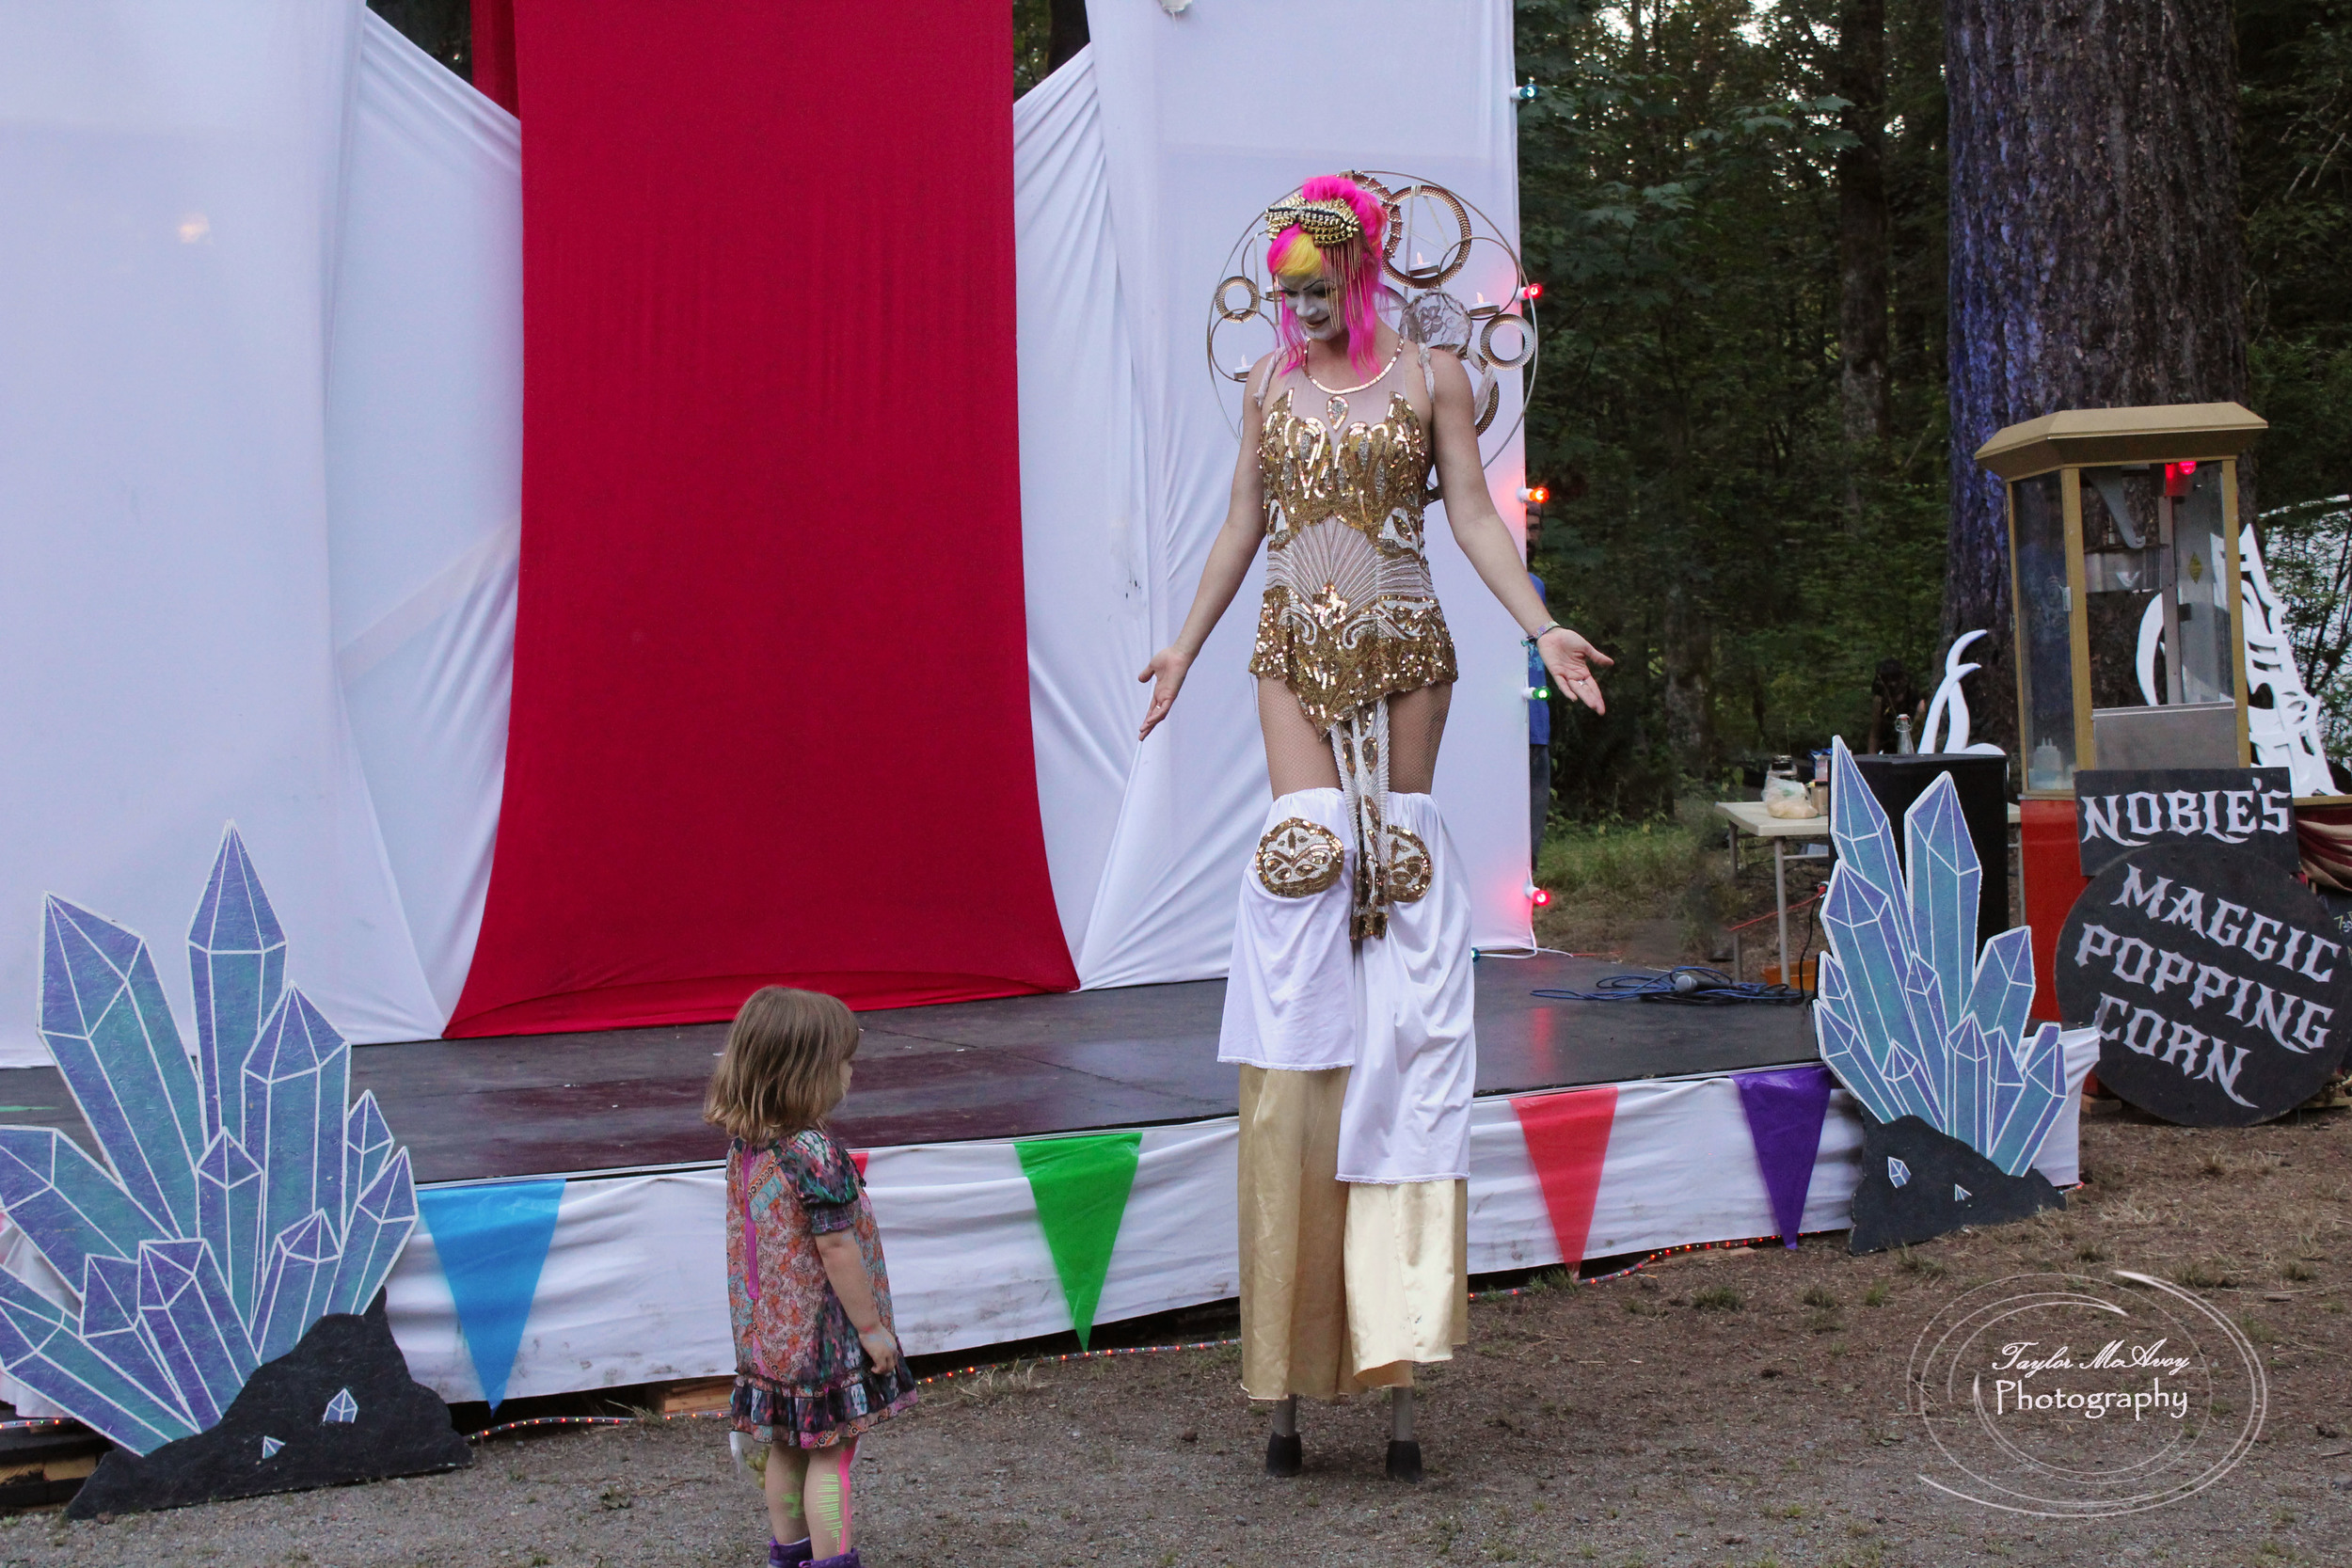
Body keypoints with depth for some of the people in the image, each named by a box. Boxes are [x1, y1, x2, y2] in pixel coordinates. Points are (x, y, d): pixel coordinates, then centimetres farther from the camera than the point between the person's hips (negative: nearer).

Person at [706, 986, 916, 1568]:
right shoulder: (816, 1154, -24)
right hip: (821, 1331, -8)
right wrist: (872, 1327, -13)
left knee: (786, 1445, 19)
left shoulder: (744, 1145, 1)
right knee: (830, 1453, 1)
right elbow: (837, 1249, -22)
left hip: (767, 1329, 8)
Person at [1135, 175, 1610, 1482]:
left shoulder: (1432, 378, 4)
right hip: (1297, 650, 1)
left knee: (1399, 849, -3)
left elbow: (1476, 517, 1)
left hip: (1404, 649, -1)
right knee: (1307, 840, -11)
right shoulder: (1268, 388, 11)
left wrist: (1543, 628, -10)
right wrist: (1186, 644, 19)